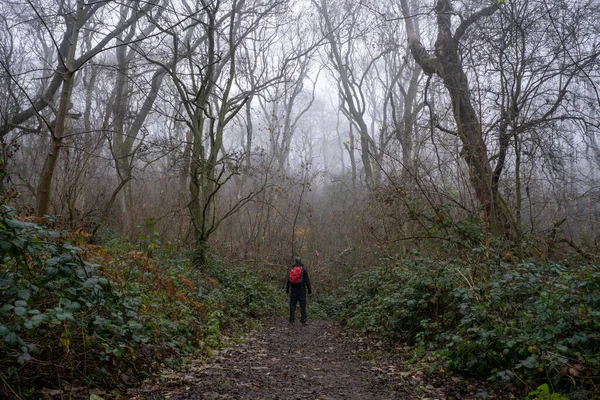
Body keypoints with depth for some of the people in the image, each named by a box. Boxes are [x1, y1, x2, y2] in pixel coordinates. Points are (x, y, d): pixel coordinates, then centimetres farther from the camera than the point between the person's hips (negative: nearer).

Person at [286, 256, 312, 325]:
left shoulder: (291, 269, 4)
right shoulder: (304, 269, -3)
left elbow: (288, 281, 8)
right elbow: (307, 280, -5)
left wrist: (287, 290, 16)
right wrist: (309, 290, -2)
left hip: (293, 290, 2)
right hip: (302, 290, -2)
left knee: (292, 305, 8)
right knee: (303, 305, 2)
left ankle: (292, 320, 7)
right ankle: (303, 321, 0)